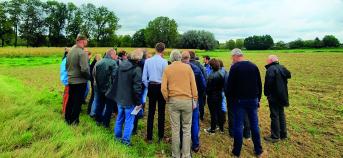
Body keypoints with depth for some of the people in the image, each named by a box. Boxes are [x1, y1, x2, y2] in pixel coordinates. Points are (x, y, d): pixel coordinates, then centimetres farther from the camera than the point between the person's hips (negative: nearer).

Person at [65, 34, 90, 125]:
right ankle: (73, 120, 18)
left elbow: (66, 66, 13)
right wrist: (88, 76, -9)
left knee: (70, 100, 20)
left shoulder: (70, 51, 5)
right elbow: (84, 69, -26)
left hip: (70, 80, 8)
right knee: (77, 101, 6)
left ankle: (67, 118, 34)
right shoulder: (82, 53, -20)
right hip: (80, 81, -7)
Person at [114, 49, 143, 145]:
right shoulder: (137, 69, -21)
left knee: (120, 117, 22)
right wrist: (138, 102, -13)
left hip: (119, 98, 7)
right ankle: (126, 140, 15)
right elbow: (137, 87, -21)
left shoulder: (121, 64, 1)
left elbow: (116, 80, 13)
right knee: (129, 120, 7)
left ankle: (117, 135, 36)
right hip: (130, 100, -7)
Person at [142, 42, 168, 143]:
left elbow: (144, 78, 1)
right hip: (161, 87, -3)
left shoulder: (148, 61, 0)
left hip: (151, 87, 3)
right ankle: (160, 137, 20)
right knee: (161, 113, 10)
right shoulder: (164, 62, -11)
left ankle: (149, 137, 19)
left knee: (151, 113, 11)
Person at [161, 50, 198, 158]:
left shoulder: (167, 69, 2)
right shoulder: (187, 67, 1)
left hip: (173, 101, 1)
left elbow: (163, 88, -4)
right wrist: (195, 100, 7)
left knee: (175, 129, 8)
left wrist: (167, 99, 9)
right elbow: (193, 85, 0)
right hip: (187, 100, 0)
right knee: (186, 129, 9)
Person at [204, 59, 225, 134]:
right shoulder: (220, 74, 1)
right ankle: (221, 128, 27)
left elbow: (208, 87, -15)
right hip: (219, 96, 7)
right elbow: (222, 85, 6)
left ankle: (213, 129, 15)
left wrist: (207, 93, 0)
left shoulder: (211, 75, -20)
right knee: (219, 111, 15)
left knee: (213, 113, 3)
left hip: (212, 96, -7)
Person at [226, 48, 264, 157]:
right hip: (253, 100, 5)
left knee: (238, 126, 3)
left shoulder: (235, 67, -10)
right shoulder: (254, 66, 5)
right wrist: (258, 98, 16)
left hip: (239, 100, -4)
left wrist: (230, 99, -1)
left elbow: (230, 85, -12)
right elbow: (259, 84, 9)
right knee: (254, 125, 13)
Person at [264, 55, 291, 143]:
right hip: (282, 96, 8)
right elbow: (288, 75, 11)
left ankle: (275, 136, 8)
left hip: (274, 97, -8)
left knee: (274, 116, 0)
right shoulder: (282, 68, 6)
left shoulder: (270, 70, -18)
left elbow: (268, 83, -21)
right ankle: (283, 134, 28)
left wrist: (266, 93, -7)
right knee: (281, 114, 17)